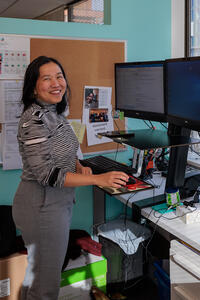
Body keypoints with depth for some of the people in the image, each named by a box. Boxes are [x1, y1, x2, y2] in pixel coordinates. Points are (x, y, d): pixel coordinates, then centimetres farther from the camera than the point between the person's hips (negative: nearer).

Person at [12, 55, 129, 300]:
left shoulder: (55, 113, 7)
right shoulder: (33, 119, -22)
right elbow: (47, 174, -27)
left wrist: (79, 167, -4)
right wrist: (97, 179, -28)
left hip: (59, 200, 9)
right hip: (42, 205, -9)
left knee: (38, 270, 25)